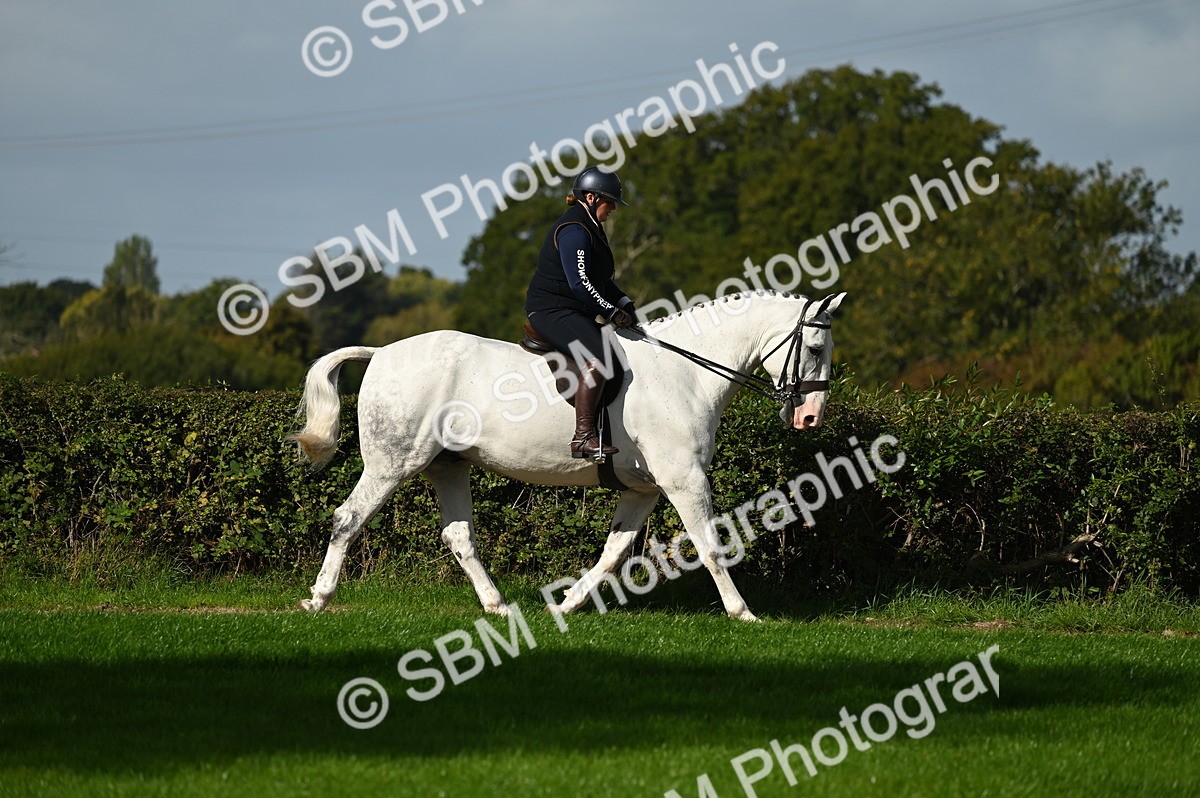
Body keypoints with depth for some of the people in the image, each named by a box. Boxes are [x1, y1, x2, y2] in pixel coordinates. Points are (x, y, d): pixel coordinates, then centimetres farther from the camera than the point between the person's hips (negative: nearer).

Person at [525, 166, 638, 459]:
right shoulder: (574, 231, -15)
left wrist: (624, 302, 14)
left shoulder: (591, 228, 19)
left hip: (575, 313, 11)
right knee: (598, 356, -31)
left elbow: (600, 280, 29)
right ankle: (583, 438, -37)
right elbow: (580, 283, -23)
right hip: (551, 311, -11)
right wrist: (611, 312, -18)